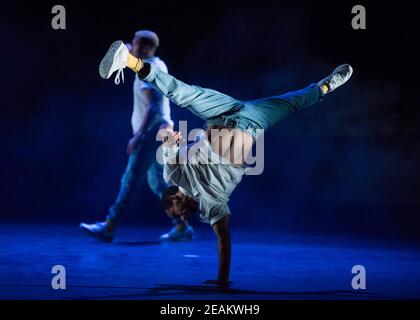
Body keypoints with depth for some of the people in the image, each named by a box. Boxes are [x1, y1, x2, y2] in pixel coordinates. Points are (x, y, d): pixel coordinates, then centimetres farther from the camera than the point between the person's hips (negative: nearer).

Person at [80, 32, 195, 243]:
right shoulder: (158, 65, 14)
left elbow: (153, 106, -23)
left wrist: (138, 135, -26)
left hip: (151, 132, -10)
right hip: (158, 131, 10)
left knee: (131, 180, -10)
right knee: (159, 182, 12)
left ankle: (109, 227, -10)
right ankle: (182, 227, 12)